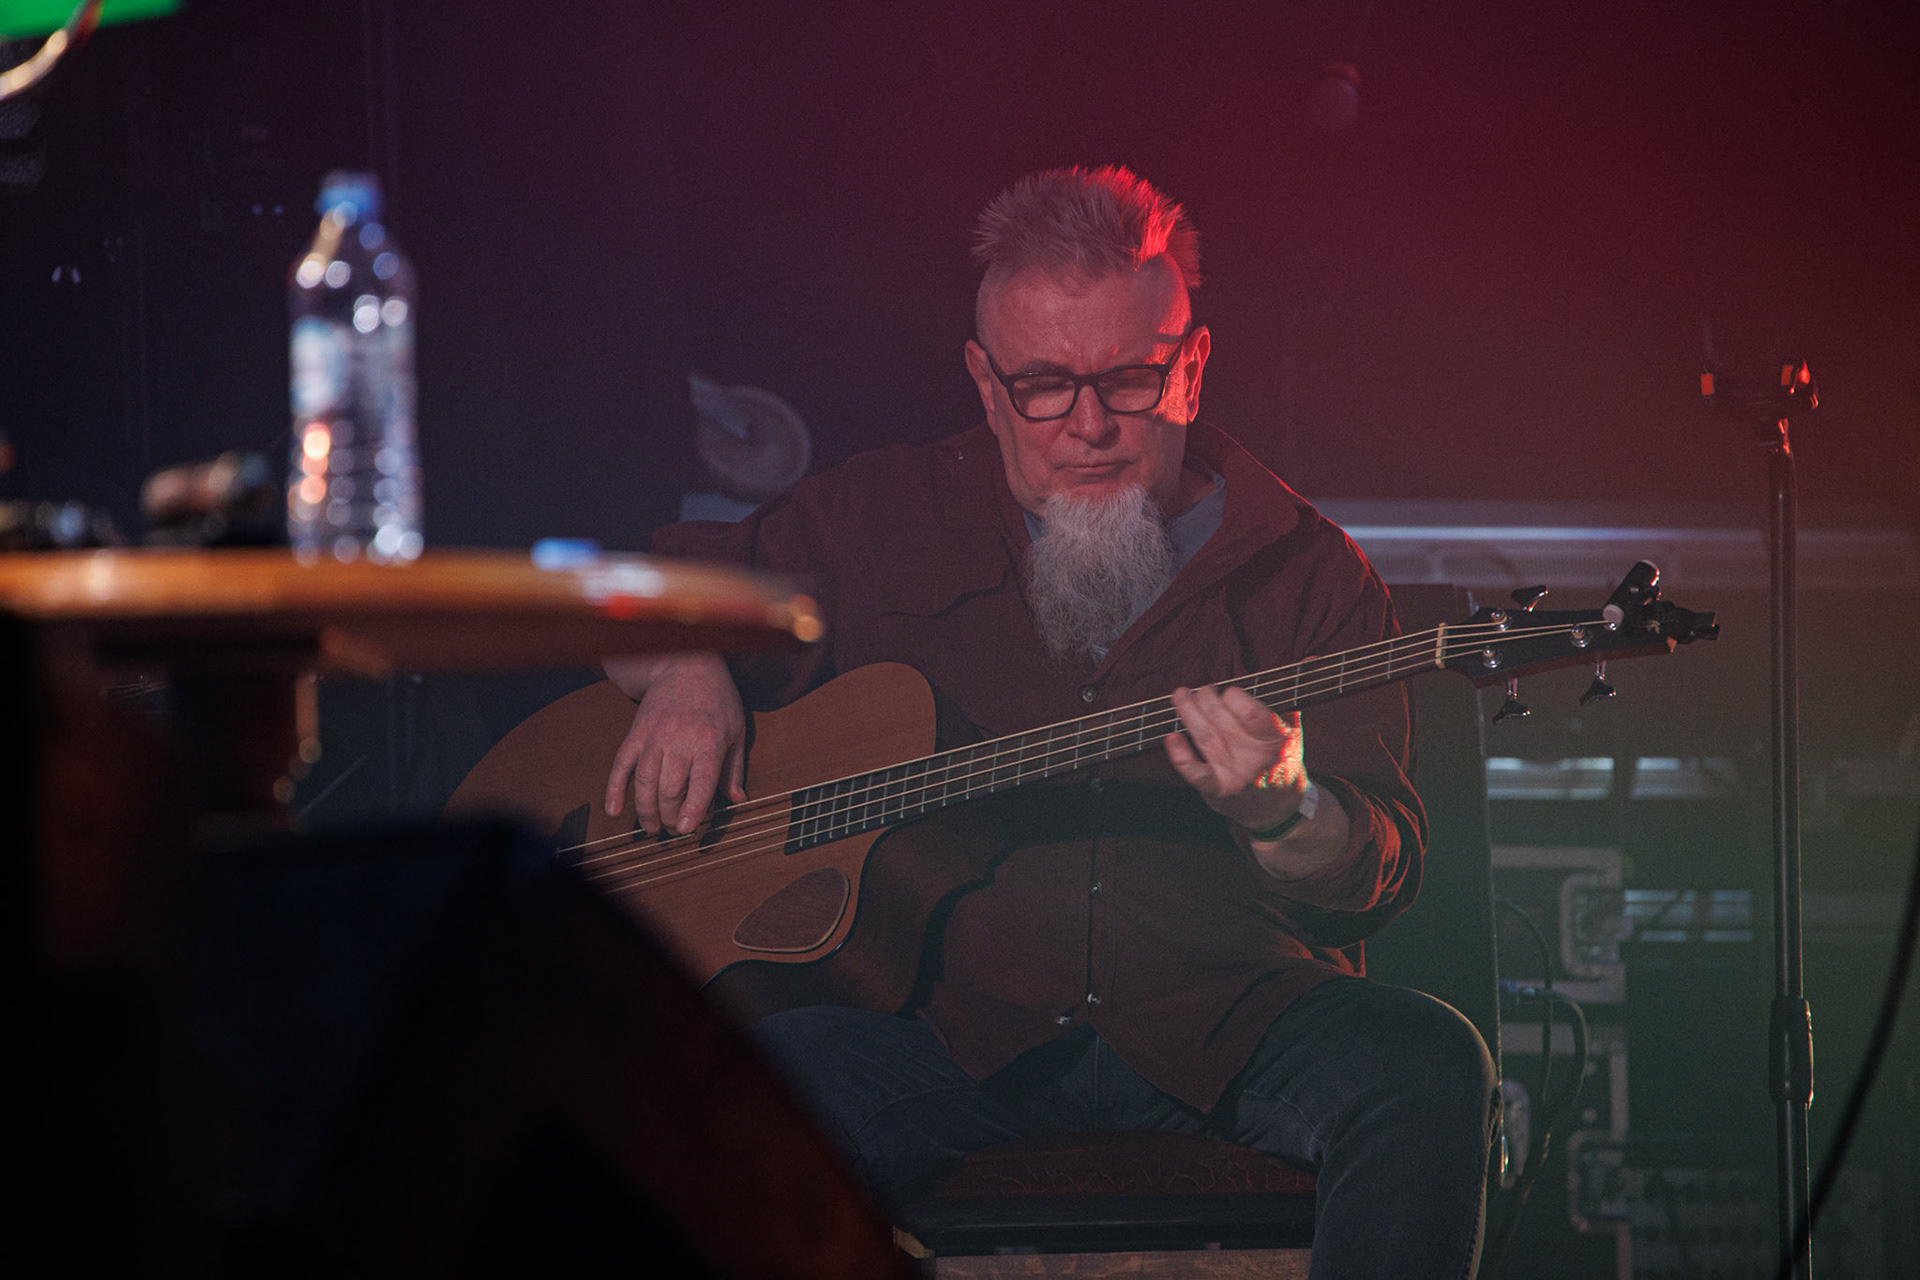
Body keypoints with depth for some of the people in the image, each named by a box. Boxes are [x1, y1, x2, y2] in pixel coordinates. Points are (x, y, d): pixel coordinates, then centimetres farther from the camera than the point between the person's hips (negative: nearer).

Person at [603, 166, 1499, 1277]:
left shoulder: (1301, 568, 7)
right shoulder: (885, 520, 10)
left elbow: (1382, 872, 0)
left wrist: (1278, 813, -24)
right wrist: (684, 677, -2)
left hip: (1224, 1023, 1)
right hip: (955, 1027, -1)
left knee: (1428, 1066, -30)